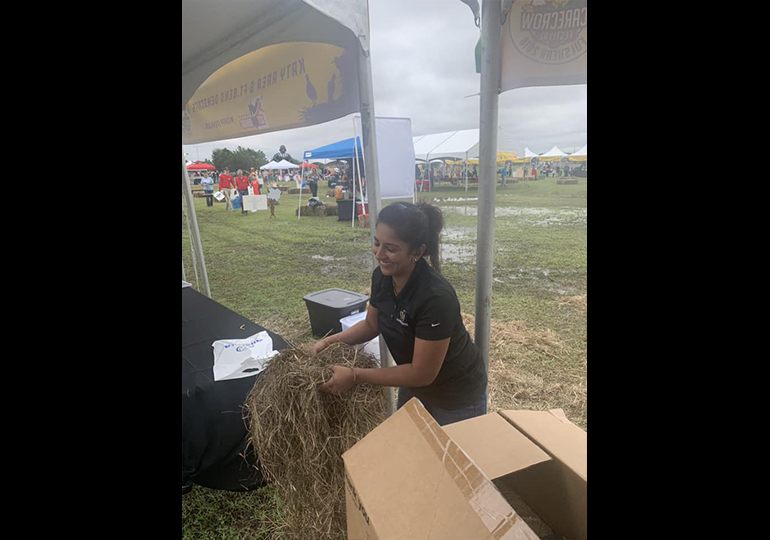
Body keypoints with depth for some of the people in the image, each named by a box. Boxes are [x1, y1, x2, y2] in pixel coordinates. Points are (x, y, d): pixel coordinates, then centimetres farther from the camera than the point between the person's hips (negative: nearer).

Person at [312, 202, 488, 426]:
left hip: (456, 395, -6)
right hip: (414, 384, 7)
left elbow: (422, 374, -27)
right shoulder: (382, 276, -15)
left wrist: (355, 376, -25)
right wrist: (329, 342, -10)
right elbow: (371, 324, 3)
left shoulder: (436, 297, -36)